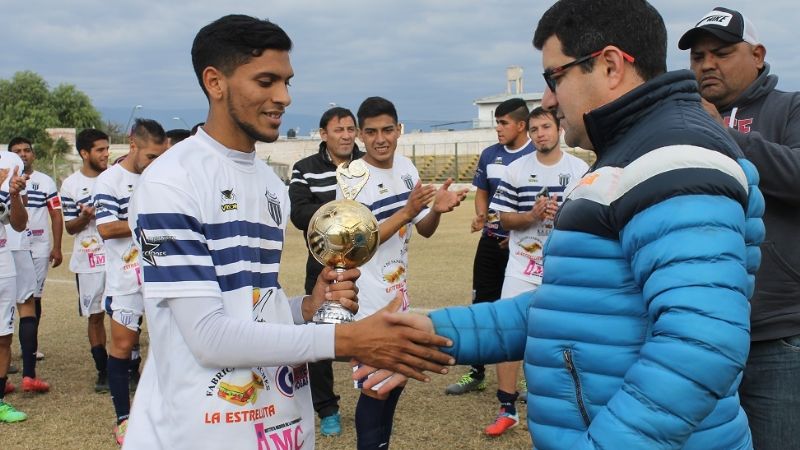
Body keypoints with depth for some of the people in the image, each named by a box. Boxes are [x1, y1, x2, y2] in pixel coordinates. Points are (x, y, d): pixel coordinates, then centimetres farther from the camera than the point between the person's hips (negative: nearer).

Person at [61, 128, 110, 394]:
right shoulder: (71, 185, 0)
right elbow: (70, 228, 3)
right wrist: (85, 217, -17)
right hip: (88, 262, -1)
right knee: (95, 316, 6)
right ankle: (103, 371, 16)